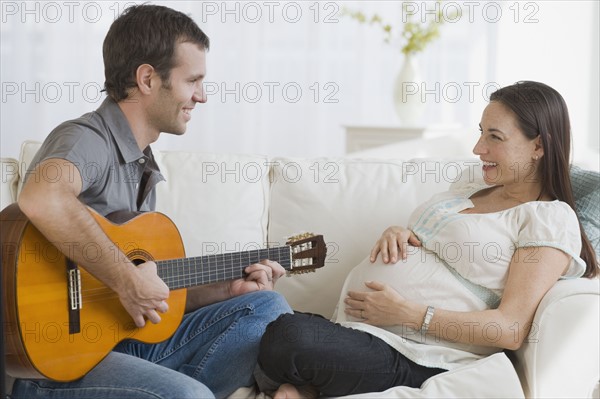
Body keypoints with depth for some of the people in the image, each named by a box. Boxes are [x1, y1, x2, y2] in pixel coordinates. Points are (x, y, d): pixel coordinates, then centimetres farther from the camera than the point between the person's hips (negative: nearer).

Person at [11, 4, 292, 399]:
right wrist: (127, 279, -31)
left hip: (132, 340, 10)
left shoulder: (143, 167, 17)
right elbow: (42, 198, -40)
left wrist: (228, 288, 9)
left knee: (266, 306, 5)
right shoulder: (87, 138, -14)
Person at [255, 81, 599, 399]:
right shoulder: (466, 189, 23)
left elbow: (512, 328, -12)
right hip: (357, 327, 7)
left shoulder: (551, 219, -2)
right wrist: (396, 235, 6)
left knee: (289, 335, -31)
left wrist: (406, 312, -16)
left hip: (420, 363, -7)